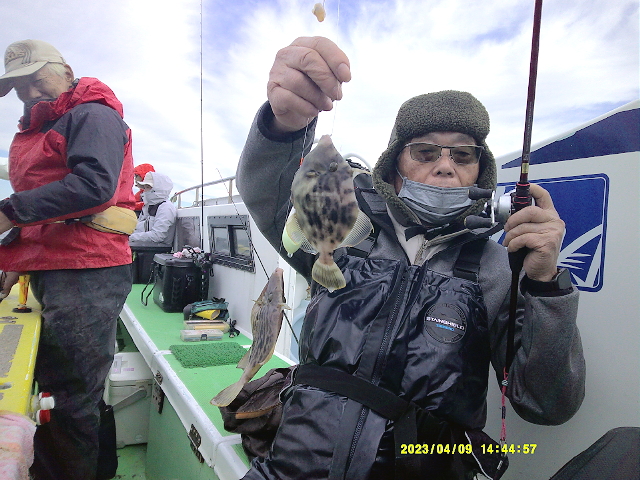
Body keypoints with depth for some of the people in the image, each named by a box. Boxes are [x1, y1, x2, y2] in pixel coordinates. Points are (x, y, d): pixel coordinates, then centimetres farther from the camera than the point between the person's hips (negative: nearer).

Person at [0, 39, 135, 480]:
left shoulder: (92, 114, -2)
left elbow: (94, 184, -20)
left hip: (85, 274, -9)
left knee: (72, 398, -5)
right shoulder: (36, 130, 26)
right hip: (50, 273, 10)